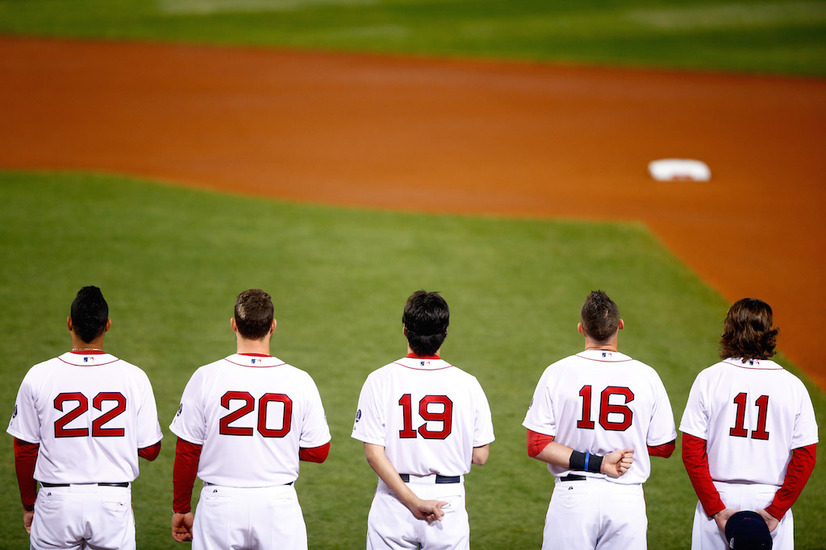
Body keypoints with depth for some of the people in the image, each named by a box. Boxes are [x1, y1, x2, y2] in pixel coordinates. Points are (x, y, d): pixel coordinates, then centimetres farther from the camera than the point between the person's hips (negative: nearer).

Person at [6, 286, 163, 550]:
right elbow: (150, 450, 1)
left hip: (56, 502, 0)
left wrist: (29, 505, 14)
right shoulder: (134, 377, -3)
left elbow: (25, 451, 1)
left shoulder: (38, 376, -4)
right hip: (113, 502, 0)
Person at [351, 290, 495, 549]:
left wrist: (413, 502, -13)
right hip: (449, 502, 0)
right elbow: (480, 456, -2)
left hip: (394, 503, 0)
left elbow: (373, 453, -11)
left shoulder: (380, 380, -6)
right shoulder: (467, 384, -5)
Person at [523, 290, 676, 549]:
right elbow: (664, 447, 3)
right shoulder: (646, 376, -2)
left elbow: (537, 445, -7)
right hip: (627, 498, 1)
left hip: (573, 496, -1)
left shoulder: (557, 373, -3)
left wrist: (592, 462, -9)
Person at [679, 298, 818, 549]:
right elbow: (806, 456, -5)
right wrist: (775, 511, -4)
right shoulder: (793, 385, -1)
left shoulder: (708, 378, -2)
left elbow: (691, 451, -7)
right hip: (771, 498, 0)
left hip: (719, 498, 0)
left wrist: (715, 508, -6)